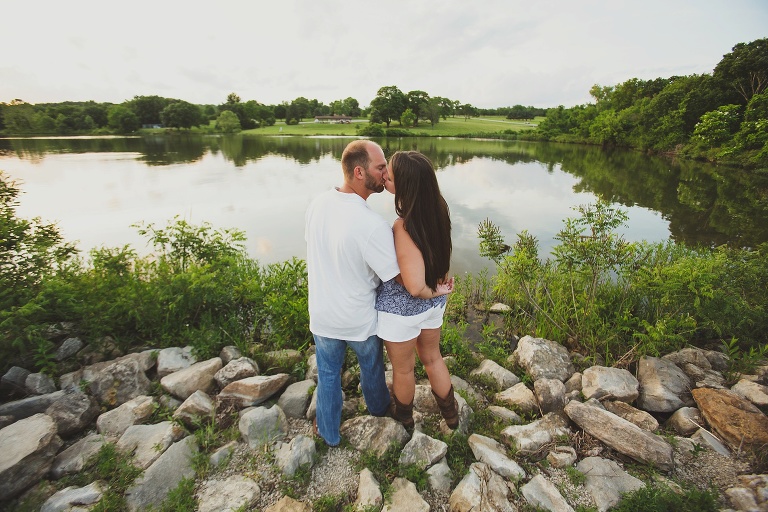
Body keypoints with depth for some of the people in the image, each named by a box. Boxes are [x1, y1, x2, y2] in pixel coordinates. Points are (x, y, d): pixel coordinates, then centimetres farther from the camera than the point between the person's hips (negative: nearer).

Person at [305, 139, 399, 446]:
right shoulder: (373, 225, -31)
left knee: (328, 375, 24)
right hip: (361, 320, -3)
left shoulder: (316, 205, -12)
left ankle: (329, 433, 46)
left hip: (322, 315, 4)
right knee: (371, 366, 27)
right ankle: (378, 407, 57)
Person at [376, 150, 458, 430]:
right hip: (434, 303, 7)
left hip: (401, 310, -7)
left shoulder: (404, 227, -33)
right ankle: (451, 414, 54)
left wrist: (430, 292, -16)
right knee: (432, 357, 31)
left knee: (403, 369, 23)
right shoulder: (438, 208, -11)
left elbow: (414, 286, -35)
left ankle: (403, 418, 53)